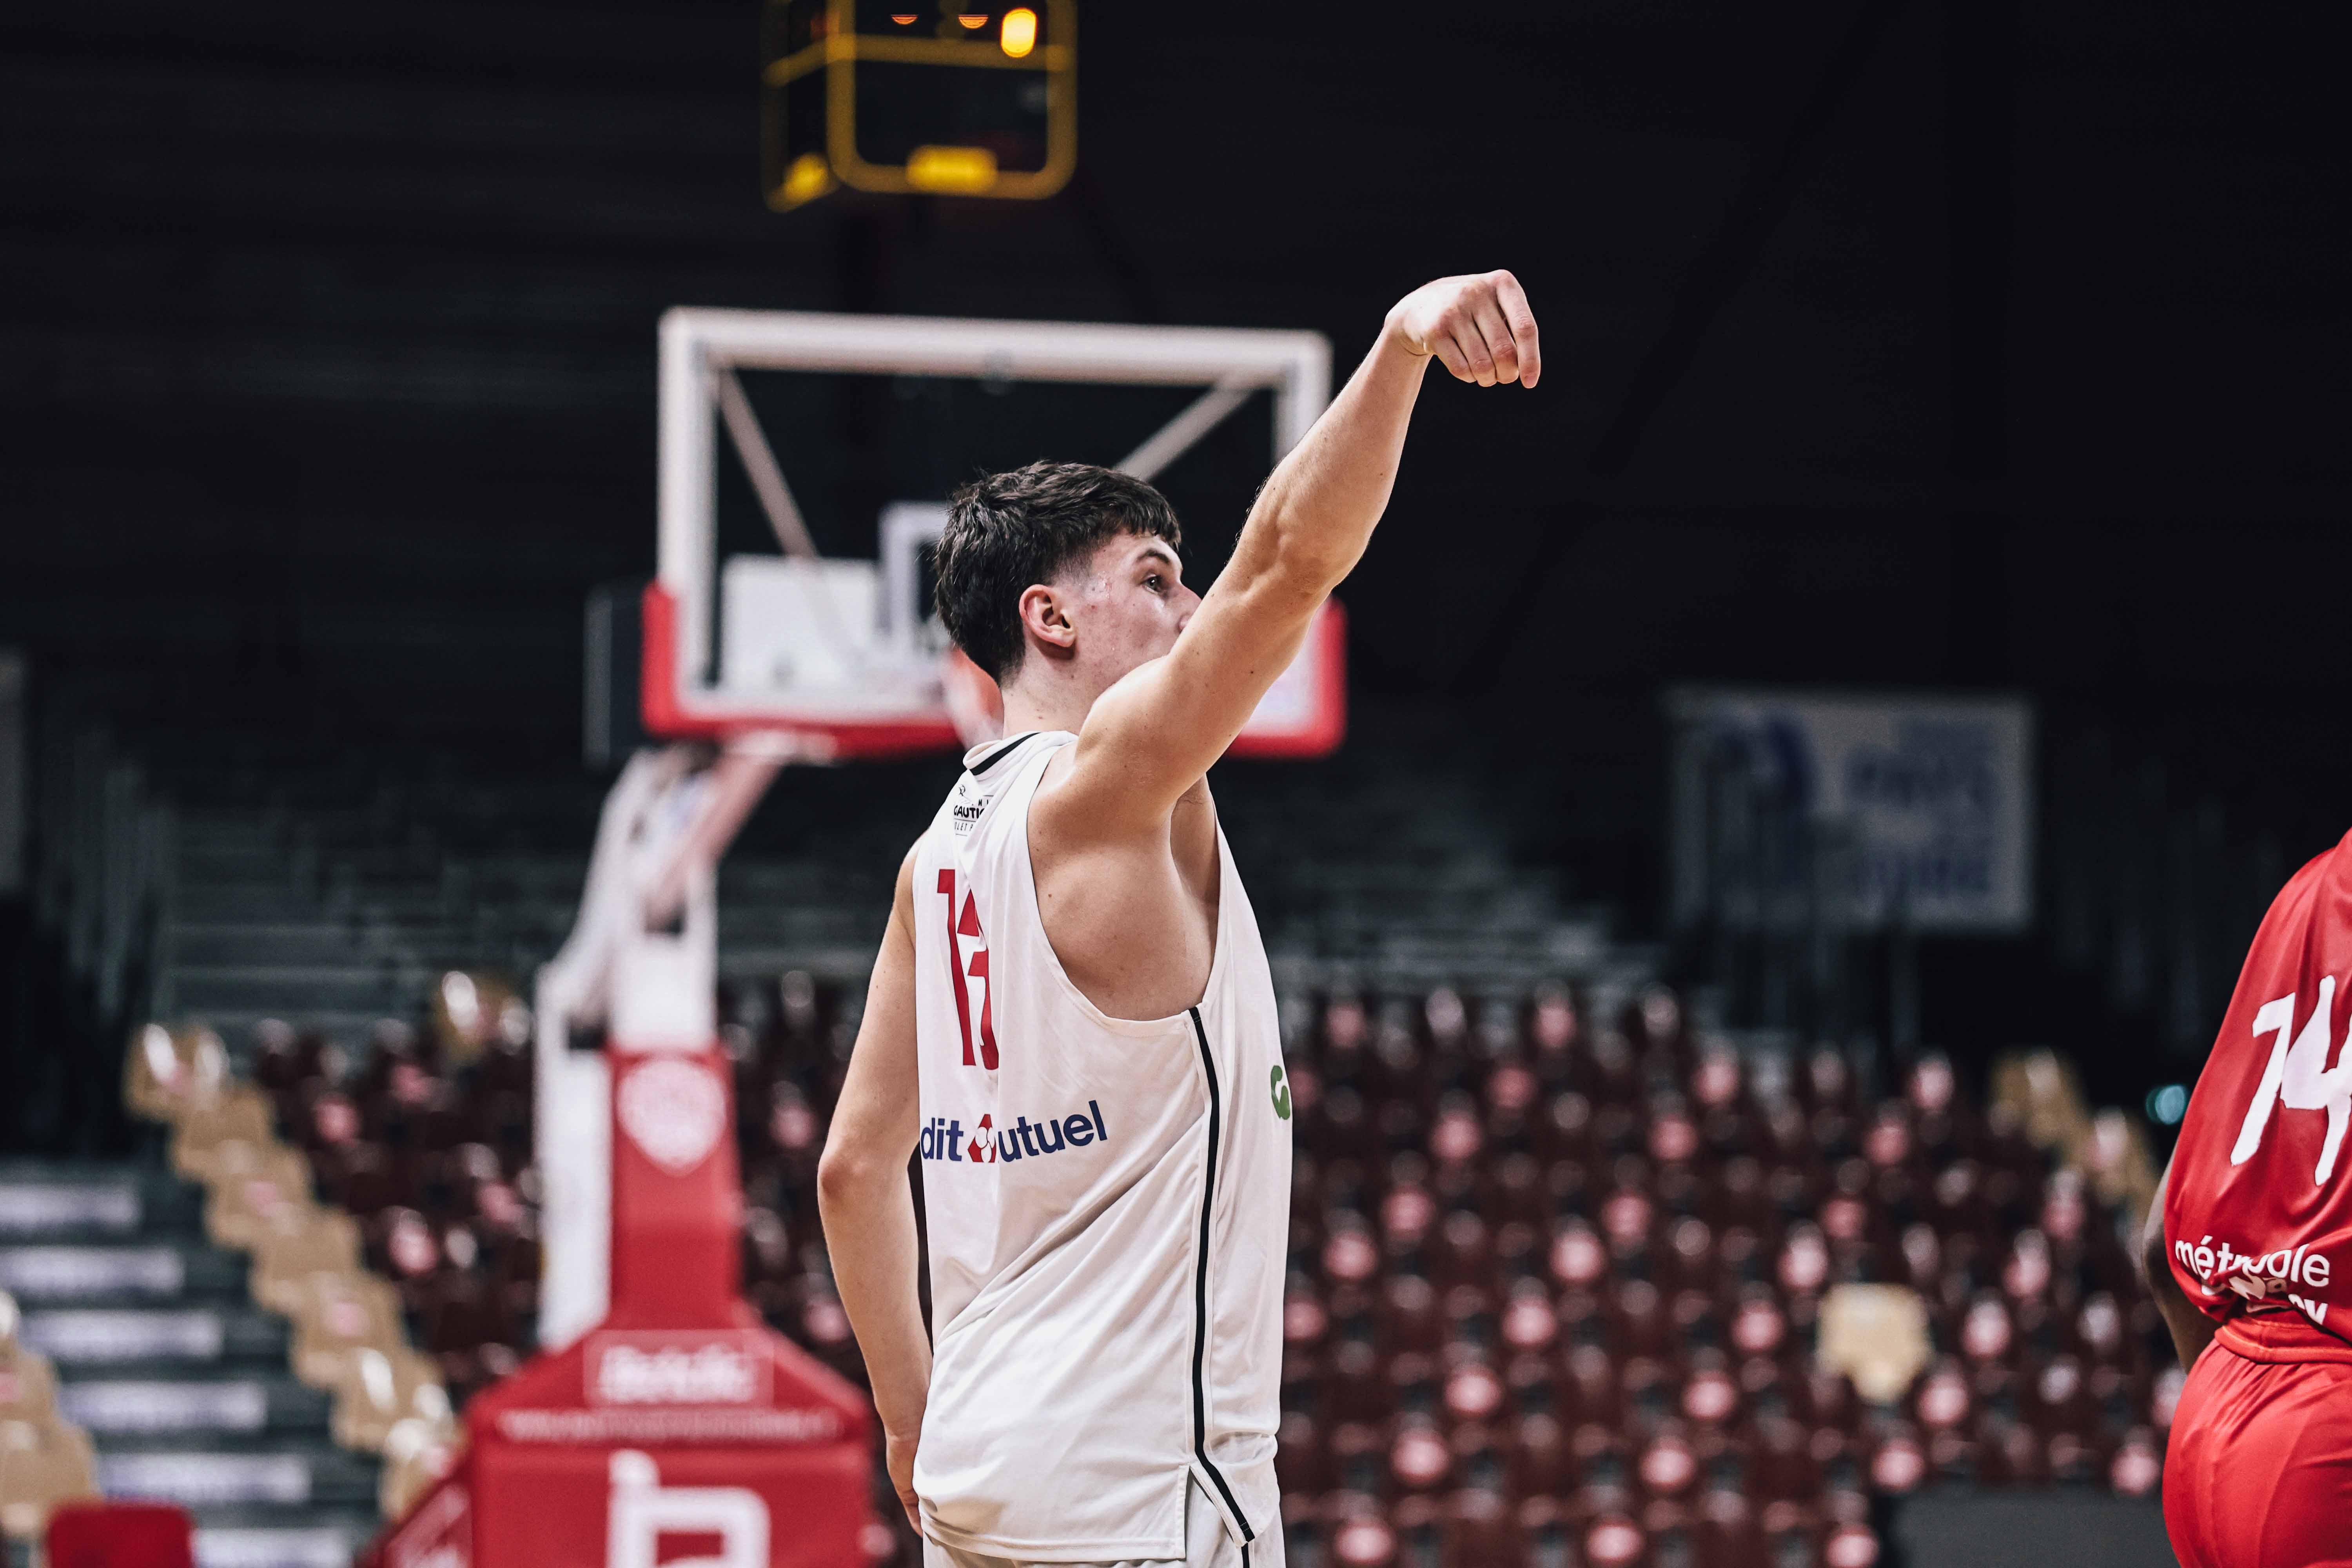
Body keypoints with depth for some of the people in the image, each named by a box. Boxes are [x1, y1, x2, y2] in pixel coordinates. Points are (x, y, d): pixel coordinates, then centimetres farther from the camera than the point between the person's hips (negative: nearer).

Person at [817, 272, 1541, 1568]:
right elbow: (1289, 558, -23)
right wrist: (1402, 345, -34)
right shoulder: (1104, 778, -8)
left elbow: (857, 1164, 17)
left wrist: (913, 1420, 23)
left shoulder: (943, 850, 15)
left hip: (984, 1459, 9)